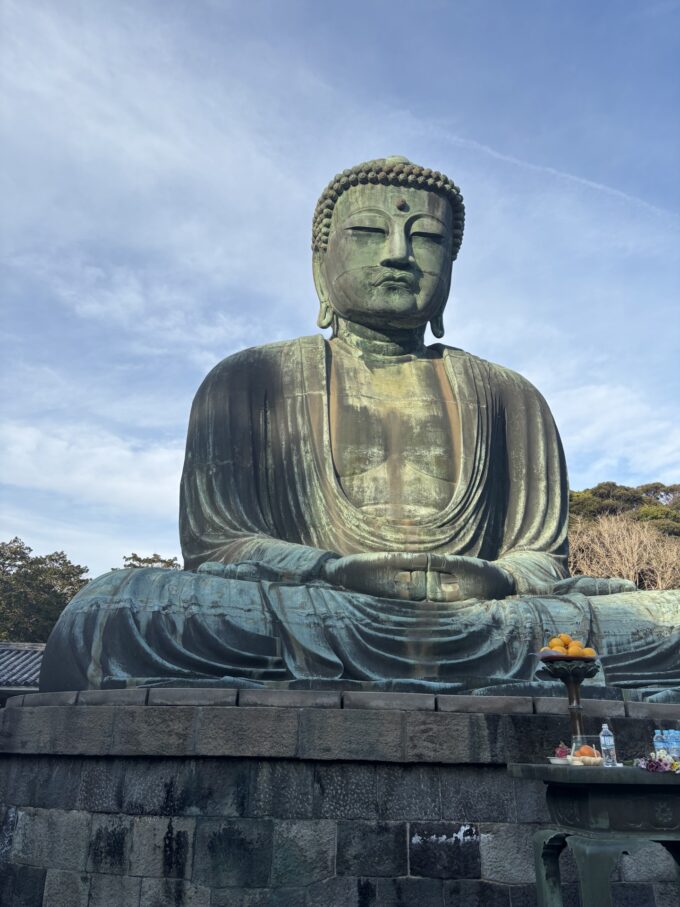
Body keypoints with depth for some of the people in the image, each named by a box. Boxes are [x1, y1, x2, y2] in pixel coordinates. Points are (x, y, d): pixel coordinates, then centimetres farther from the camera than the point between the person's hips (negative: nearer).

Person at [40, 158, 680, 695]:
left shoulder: (510, 399, 21)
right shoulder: (248, 381, 15)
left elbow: (542, 555, 14)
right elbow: (213, 542, 4)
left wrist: (490, 580, -13)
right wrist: (342, 572, -16)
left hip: (479, 631, 2)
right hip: (292, 628, -1)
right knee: (110, 608, -32)